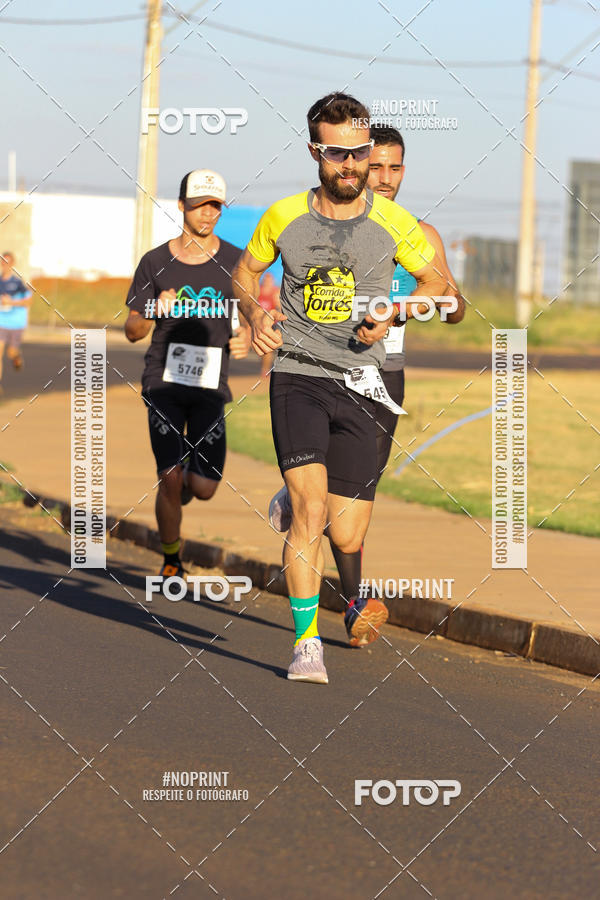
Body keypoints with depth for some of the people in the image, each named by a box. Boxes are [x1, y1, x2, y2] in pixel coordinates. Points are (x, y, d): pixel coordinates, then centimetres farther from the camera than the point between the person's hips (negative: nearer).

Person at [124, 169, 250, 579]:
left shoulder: (234, 262, 4)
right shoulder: (156, 262, 2)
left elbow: (245, 318, 14)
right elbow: (132, 330, 6)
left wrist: (245, 339, -9)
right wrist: (153, 312, -16)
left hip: (211, 385, 1)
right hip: (164, 380, -1)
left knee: (204, 488, -4)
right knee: (170, 478, -10)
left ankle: (186, 481, 34)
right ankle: (171, 560, 12)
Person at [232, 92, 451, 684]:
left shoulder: (393, 223, 0)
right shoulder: (284, 217, 1)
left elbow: (435, 280, 14)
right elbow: (244, 272, 18)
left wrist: (390, 316, -3)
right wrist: (255, 314, -2)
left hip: (358, 387, 1)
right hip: (297, 375, -1)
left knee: (346, 536, 0)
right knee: (310, 509, -20)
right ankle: (307, 643, -12)